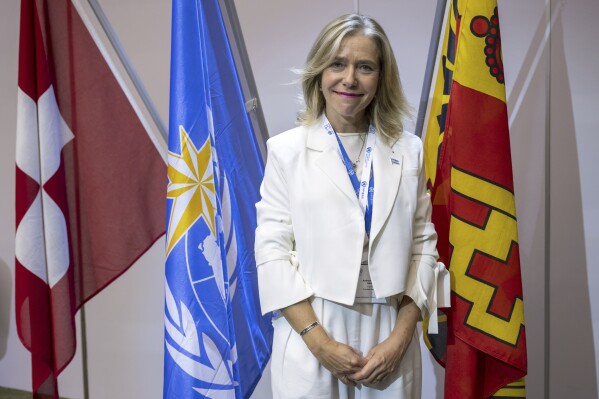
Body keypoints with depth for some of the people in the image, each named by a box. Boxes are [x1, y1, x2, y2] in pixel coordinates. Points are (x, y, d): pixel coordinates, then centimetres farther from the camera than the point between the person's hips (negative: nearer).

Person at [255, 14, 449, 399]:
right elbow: (272, 251, -5)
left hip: (390, 341, 2)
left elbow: (423, 245, 3)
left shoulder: (409, 150, 3)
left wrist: (400, 338, -5)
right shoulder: (287, 149, -2)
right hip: (311, 338, -2)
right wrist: (320, 342, -10)